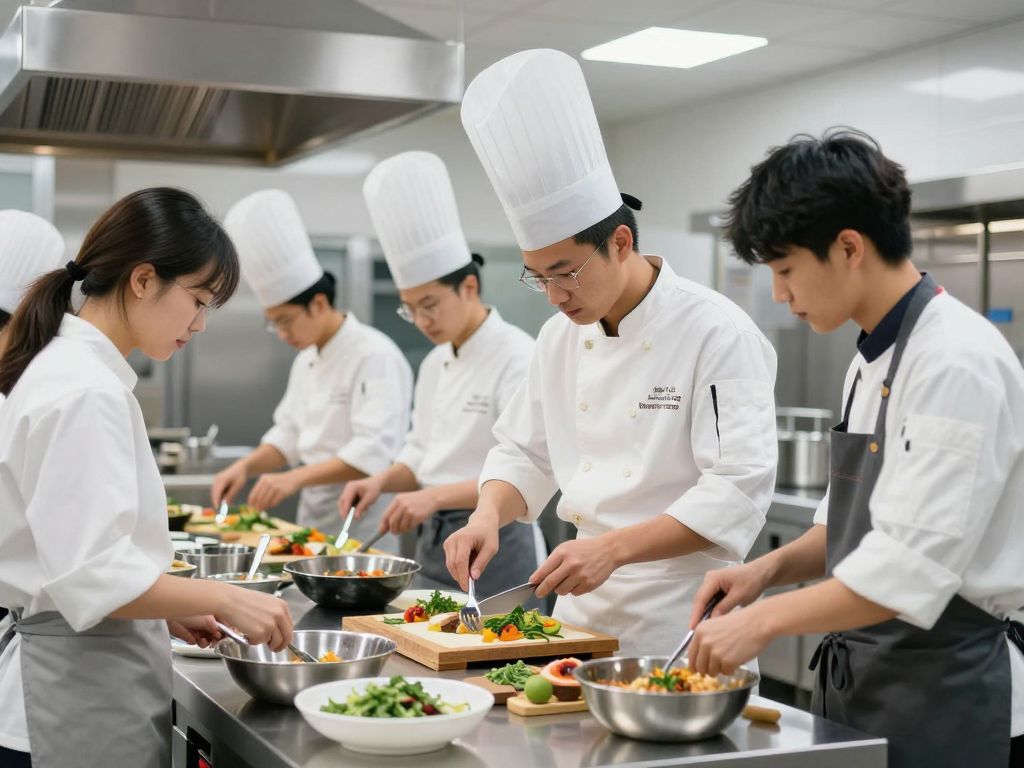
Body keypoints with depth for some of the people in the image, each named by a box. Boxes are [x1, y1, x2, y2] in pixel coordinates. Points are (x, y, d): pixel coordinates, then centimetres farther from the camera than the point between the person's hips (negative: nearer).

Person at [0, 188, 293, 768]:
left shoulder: (66, 370, 10)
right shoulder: (84, 393, -21)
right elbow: (90, 575, -25)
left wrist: (171, 609, 11)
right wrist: (223, 600, -18)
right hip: (78, 702, -10)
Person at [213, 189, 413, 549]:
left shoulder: (376, 356, -16)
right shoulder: (306, 360, 12)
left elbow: (374, 452, -25)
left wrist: (296, 477, -31)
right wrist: (246, 466, -1)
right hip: (314, 517, 8)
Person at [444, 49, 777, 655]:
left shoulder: (716, 333, -16)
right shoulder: (560, 338, 6)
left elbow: (738, 491, -21)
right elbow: (525, 452, 14)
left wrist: (612, 547, -27)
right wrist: (489, 516, -6)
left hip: (679, 621, -6)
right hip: (582, 608, 6)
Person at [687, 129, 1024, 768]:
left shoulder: (956, 361, -20)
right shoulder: (875, 360, 9)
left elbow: (911, 567, -25)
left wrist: (764, 620, -20)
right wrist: (772, 568, 1)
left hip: (945, 689, -8)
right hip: (862, 671, 8)